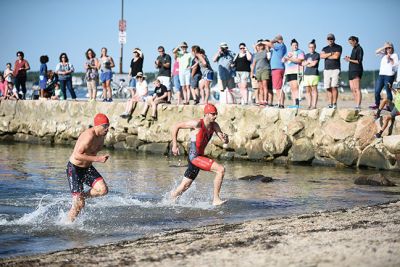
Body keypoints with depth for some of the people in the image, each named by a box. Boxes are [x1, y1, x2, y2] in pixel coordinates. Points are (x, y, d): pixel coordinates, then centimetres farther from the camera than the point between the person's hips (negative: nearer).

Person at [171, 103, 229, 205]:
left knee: (184, 187, 15)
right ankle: (216, 199, -16)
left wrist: (225, 138, -21)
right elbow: (175, 127, -10)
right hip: (194, 157, -8)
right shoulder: (197, 123, -15)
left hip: (200, 157, 8)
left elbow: (225, 141, 4)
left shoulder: (214, 126, 5)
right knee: (221, 169, -20)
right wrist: (174, 145, -9)